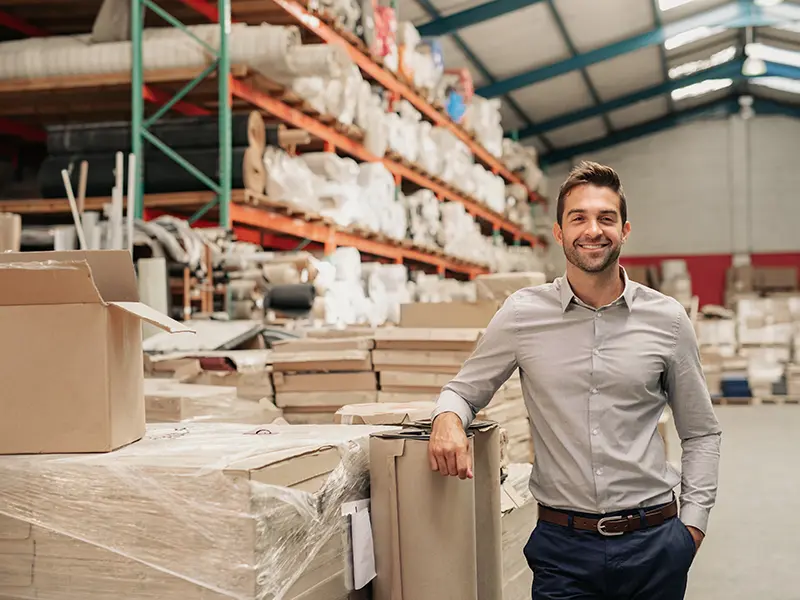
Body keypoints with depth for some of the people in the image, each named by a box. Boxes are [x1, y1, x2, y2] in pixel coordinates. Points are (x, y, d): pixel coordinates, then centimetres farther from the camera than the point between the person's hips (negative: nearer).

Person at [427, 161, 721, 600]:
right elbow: (465, 389, 9)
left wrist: (693, 521, 2)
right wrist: (448, 417, -13)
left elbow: (700, 432, 10)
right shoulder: (522, 314, -2)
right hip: (563, 547, -1)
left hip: (653, 545, 1)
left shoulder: (667, 319, 1)